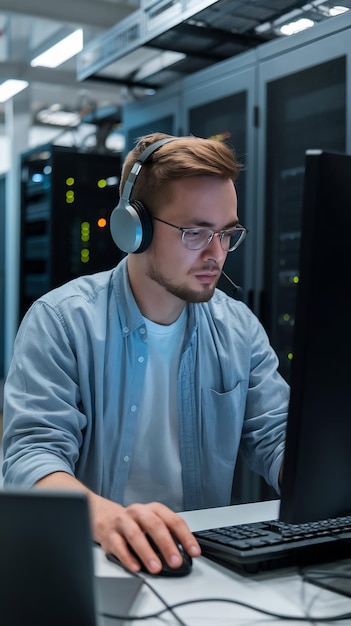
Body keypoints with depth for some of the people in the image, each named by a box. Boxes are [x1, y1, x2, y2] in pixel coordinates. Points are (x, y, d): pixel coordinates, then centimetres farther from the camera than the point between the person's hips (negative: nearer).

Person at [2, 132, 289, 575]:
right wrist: (105, 515, -38)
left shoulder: (240, 328, 6)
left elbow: (276, 439, 6)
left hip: (208, 555, 4)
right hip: (92, 557, -4)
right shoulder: (60, 321, -9)